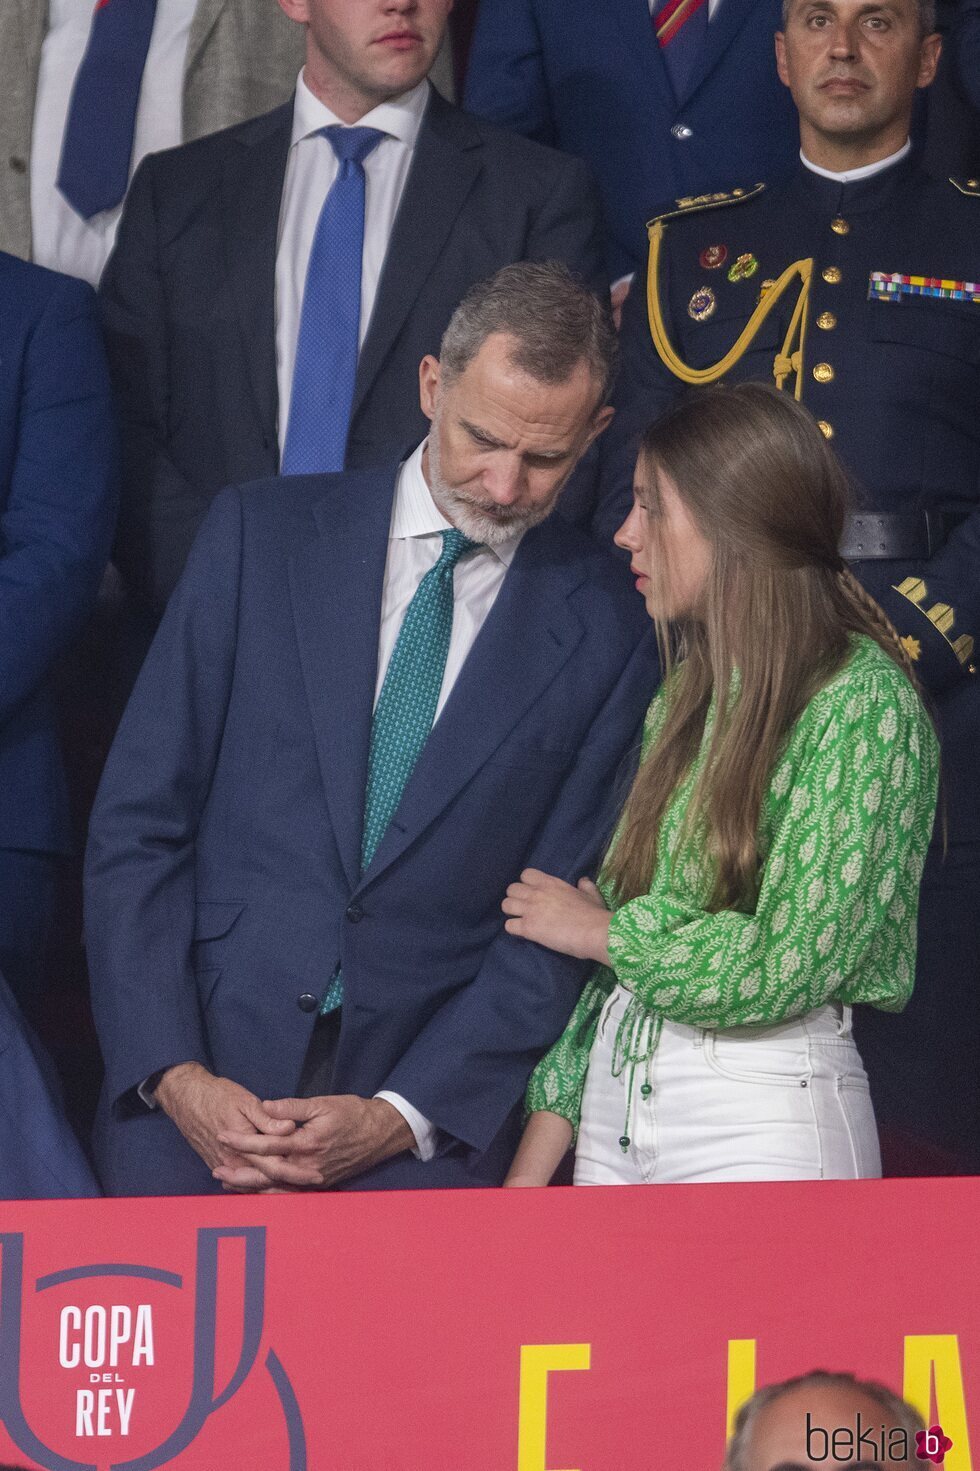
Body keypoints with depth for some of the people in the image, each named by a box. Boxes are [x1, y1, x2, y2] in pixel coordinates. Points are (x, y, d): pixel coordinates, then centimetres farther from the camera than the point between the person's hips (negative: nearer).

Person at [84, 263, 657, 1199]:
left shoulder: (607, 626, 3)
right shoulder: (262, 534, 5)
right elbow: (137, 822, 3)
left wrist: (401, 1118, -8)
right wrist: (174, 1075, -7)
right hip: (199, 1090, 0)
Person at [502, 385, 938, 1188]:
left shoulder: (861, 702, -11)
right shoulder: (687, 693, 12)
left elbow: (791, 964, -17)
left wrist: (600, 930, -3)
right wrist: (532, 1172, 5)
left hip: (768, 1120, -7)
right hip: (614, 1108, 7)